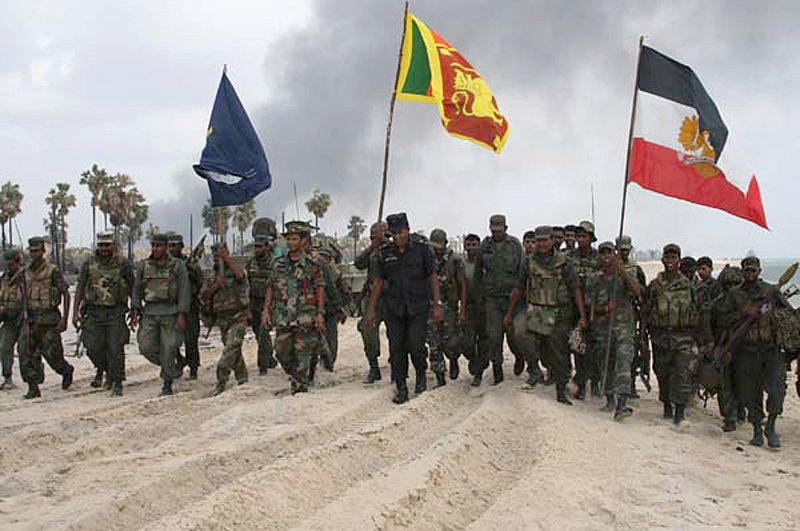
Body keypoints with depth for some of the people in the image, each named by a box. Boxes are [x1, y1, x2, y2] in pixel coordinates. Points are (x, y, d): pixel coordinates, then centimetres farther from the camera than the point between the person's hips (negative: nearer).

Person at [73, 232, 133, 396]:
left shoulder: (123, 264, -2)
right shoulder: (89, 264, 2)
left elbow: (132, 288, 7)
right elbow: (80, 288, 6)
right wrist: (76, 312, 1)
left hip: (116, 313, -2)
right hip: (94, 312, 2)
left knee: (115, 349, -6)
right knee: (93, 348, -1)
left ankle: (117, 384, 3)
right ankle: (102, 369, 29)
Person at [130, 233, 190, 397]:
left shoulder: (177, 266, -3)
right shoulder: (143, 266, 7)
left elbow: (184, 291, -5)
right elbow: (136, 290, 11)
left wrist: (182, 316, -11)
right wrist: (135, 313, 3)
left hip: (170, 313, -3)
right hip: (149, 313, 3)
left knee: (168, 351, -3)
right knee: (146, 347, -5)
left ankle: (167, 385, 10)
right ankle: (171, 368, 20)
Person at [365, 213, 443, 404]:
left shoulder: (421, 248, -5)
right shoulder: (385, 252, 2)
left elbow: (433, 277, -1)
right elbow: (378, 282, 9)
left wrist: (437, 304, -6)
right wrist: (371, 309, 8)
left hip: (418, 307, -2)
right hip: (394, 307, 3)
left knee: (415, 344, -10)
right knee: (396, 347, 0)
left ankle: (421, 374, 19)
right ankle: (401, 388, 10)